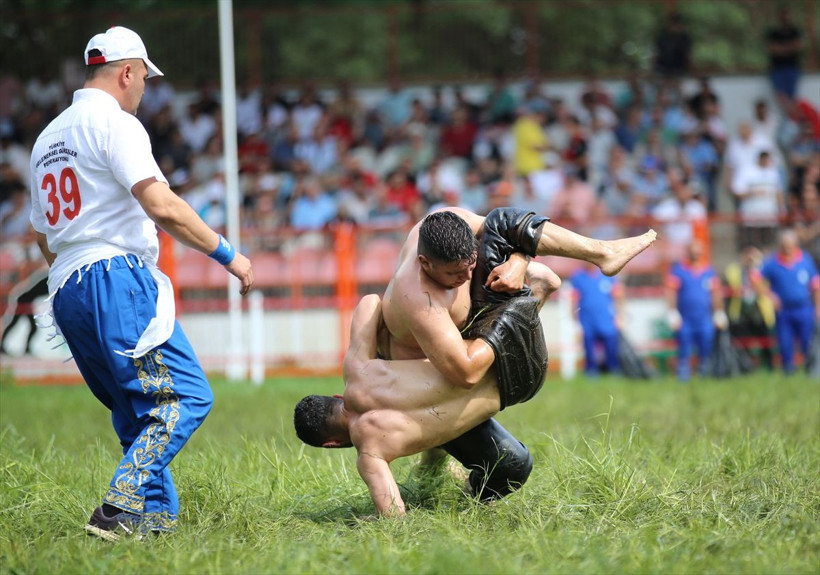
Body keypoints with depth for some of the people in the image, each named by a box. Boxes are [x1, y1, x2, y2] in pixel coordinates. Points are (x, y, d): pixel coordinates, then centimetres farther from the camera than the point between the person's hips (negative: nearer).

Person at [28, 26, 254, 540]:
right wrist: (228, 254, -9)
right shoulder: (113, 122, -4)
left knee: (138, 412, 12)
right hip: (115, 280, -9)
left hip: (66, 295, 9)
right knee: (186, 395, -13)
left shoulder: (48, 137, 24)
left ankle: (157, 515, 2)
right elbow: (162, 206, -16)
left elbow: (44, 239, 28)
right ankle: (122, 508, -24)